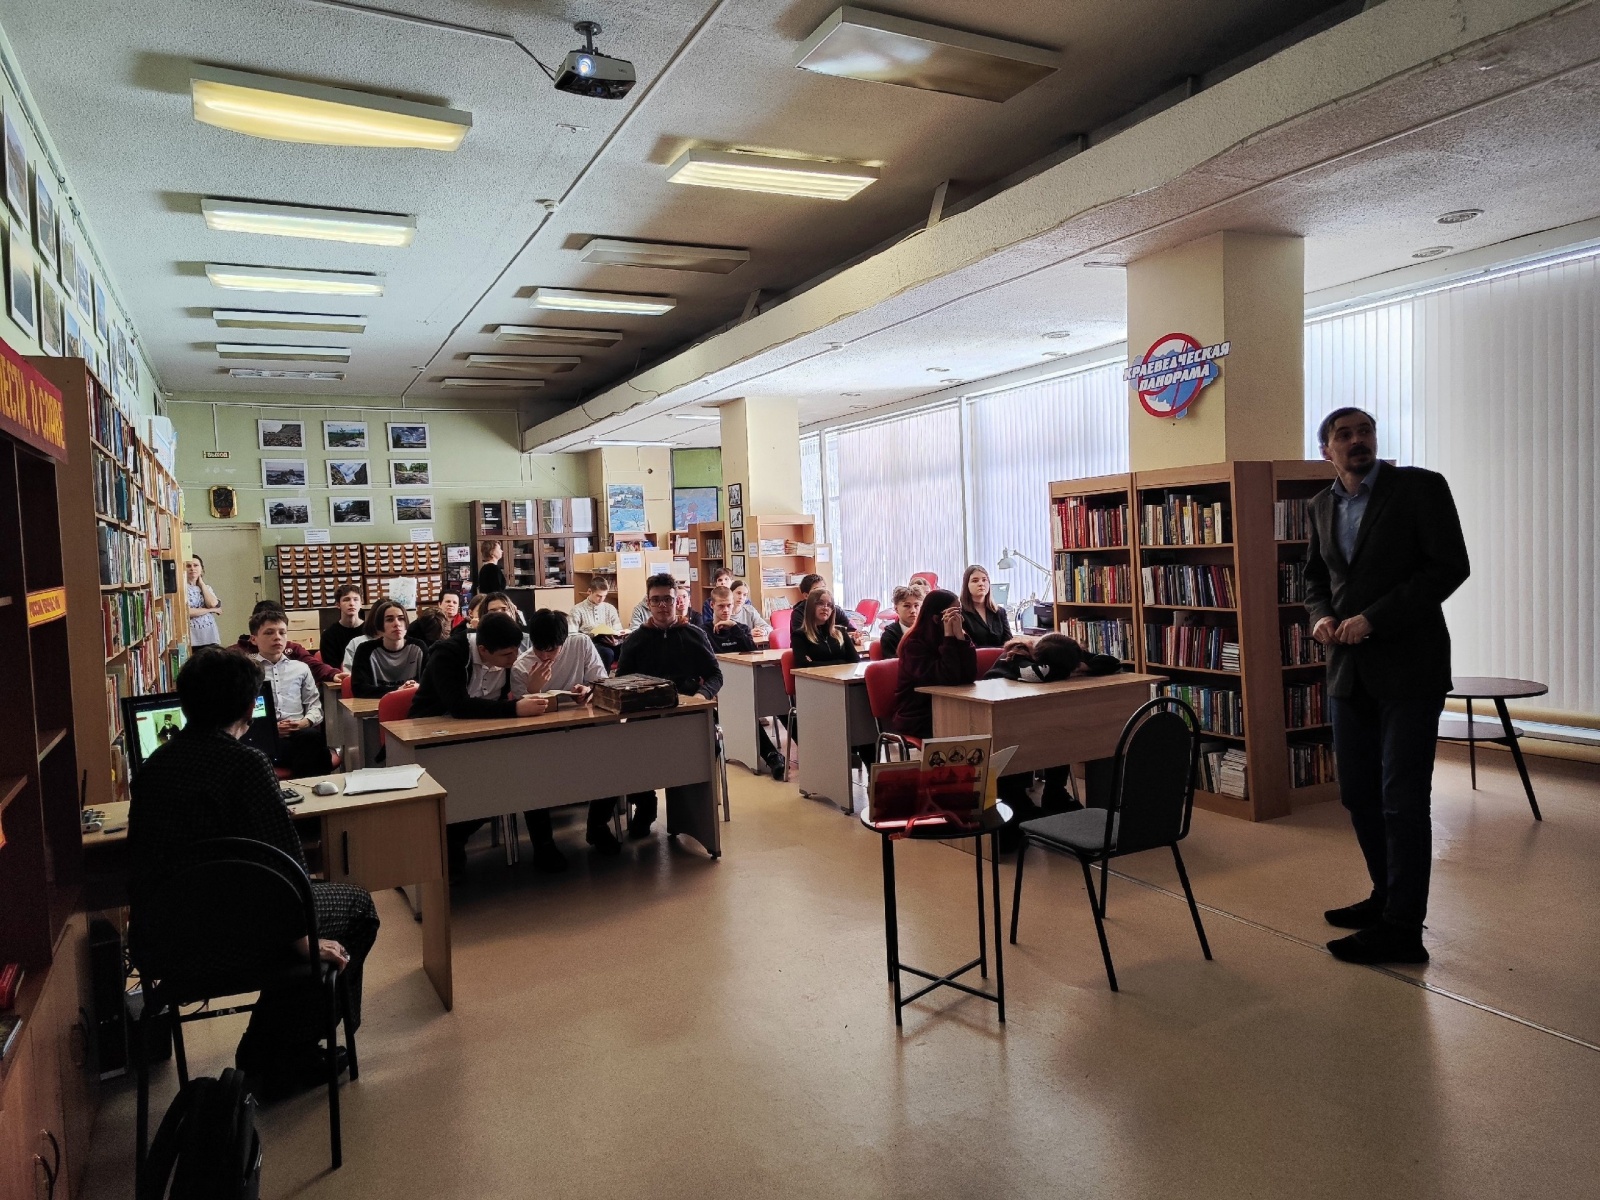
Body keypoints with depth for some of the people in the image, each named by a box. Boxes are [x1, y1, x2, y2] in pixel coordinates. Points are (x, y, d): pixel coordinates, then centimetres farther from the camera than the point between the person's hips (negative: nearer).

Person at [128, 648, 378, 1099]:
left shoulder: (152, 765, 5)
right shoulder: (244, 762, -18)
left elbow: (146, 857, 17)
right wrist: (302, 936, -6)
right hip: (228, 939, -8)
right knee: (357, 906, 14)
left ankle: (265, 1054, 33)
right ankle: (277, 1060, 19)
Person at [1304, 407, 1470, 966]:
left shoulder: (1420, 487, -6)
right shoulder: (1322, 505, 11)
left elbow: (1451, 565, -13)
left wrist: (1373, 619, -18)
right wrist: (1320, 615, 0)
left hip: (1407, 667, -6)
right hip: (1349, 669, 6)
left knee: (1402, 799, -2)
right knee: (1358, 793, 13)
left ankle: (1402, 930, 7)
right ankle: (1387, 897, 31)